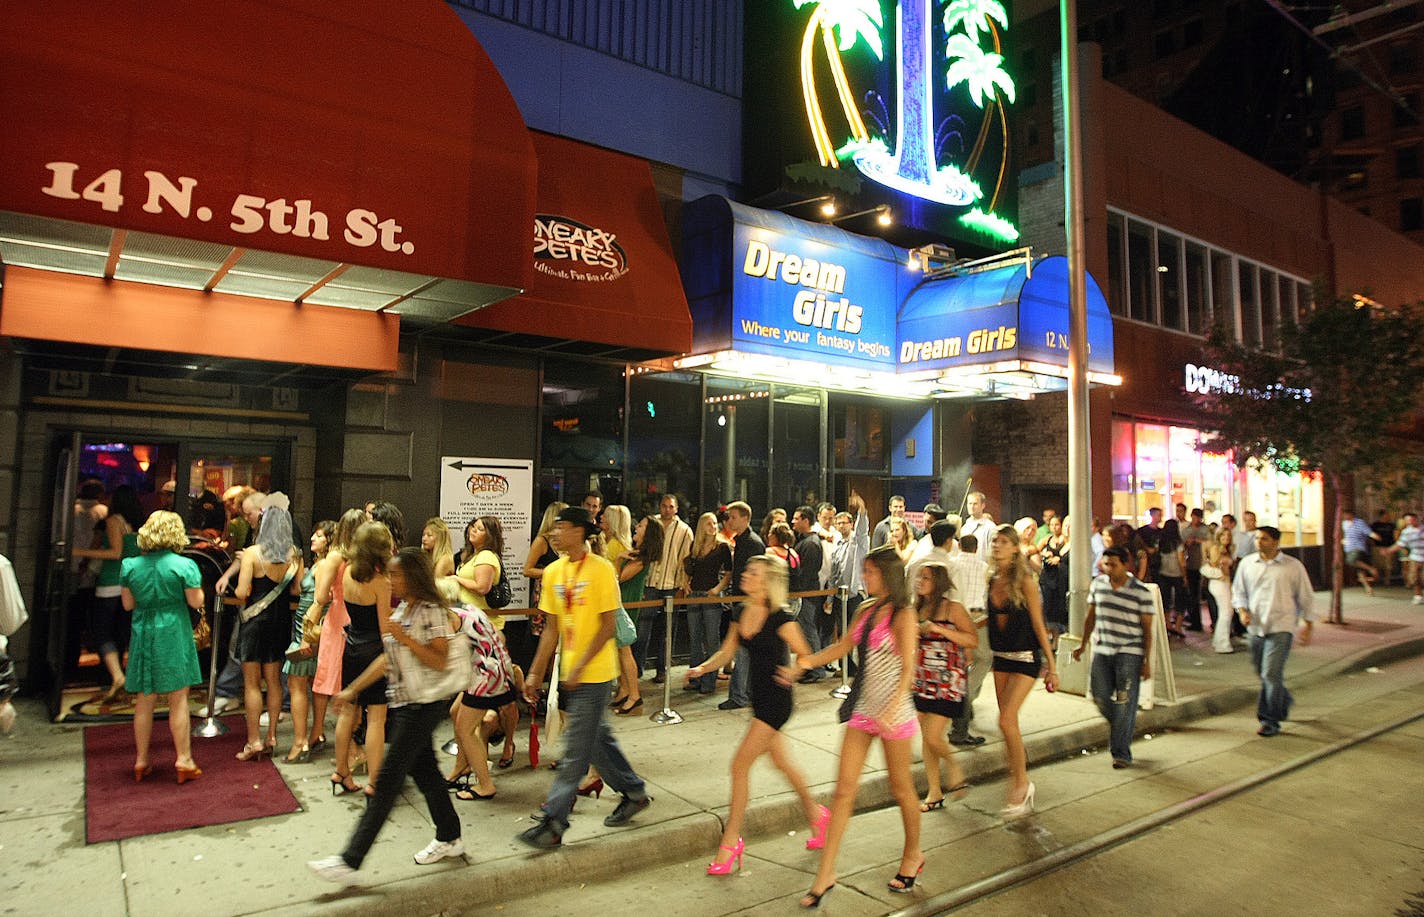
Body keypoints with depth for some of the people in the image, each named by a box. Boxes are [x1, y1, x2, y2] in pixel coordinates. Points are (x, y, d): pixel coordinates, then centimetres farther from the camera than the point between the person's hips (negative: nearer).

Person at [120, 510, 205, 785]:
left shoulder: (130, 565, 0)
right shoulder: (183, 565, -13)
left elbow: (127, 604, 7)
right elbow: (196, 602, -10)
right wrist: (196, 584, 7)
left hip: (143, 635, 4)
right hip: (174, 636, -4)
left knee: (144, 700, 13)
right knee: (178, 700, 4)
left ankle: (141, 761, 22)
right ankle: (183, 760, 9)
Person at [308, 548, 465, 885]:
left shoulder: (432, 610, -16)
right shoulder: (401, 610, 11)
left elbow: (439, 661, -20)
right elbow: (388, 658, 17)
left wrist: (402, 635, -24)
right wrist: (353, 689, 16)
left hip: (424, 704, -9)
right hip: (404, 703, 9)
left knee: (388, 780, -5)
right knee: (424, 771, 16)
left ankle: (349, 862, 0)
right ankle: (449, 838, 30)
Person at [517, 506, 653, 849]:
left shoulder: (601, 570, -14)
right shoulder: (554, 571, 7)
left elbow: (607, 626, -14)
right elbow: (553, 628, 10)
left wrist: (580, 667, -20)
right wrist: (535, 673, 8)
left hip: (594, 674, -7)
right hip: (570, 675, 7)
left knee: (576, 751, -2)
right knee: (598, 740, 17)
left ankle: (553, 823, 5)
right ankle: (634, 792, 34)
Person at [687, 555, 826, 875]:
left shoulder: (781, 618, -18)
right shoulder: (743, 612, 3)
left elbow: (805, 656, -11)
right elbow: (726, 652, 8)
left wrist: (792, 672, -30)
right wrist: (702, 668, -8)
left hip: (776, 700, -8)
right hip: (759, 697, 8)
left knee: (740, 764, -6)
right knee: (782, 762, 22)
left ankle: (731, 840, 7)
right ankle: (816, 814, 43)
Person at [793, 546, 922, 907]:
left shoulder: (902, 616, -12)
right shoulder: (866, 610, 7)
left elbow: (907, 670, -17)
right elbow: (842, 647, 15)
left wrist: (891, 710, -30)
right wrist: (808, 661, -1)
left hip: (894, 711, -6)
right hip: (863, 709, 6)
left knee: (901, 788, 13)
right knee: (844, 789, 4)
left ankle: (913, 855, 38)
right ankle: (826, 873, 10)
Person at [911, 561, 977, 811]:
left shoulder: (952, 608, -9)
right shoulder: (918, 609, 9)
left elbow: (973, 640, -18)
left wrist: (940, 629, -23)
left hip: (948, 682, -6)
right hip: (922, 680, 6)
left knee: (933, 738, -11)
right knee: (926, 739, 9)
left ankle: (956, 770, 19)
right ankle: (935, 793, 21)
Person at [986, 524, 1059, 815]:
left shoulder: (1024, 580, -13)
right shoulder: (993, 578, 4)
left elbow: (1038, 623, -12)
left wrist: (1051, 665, -10)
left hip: (1025, 657, -6)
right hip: (1001, 657, 6)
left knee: (1006, 720, -13)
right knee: (1009, 723, 11)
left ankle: (1021, 783, 5)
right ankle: (1020, 787, 25)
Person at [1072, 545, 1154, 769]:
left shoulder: (1141, 592, -8)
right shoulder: (1098, 583, 4)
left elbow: (1147, 629, -4)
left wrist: (1147, 661, -6)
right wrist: (1083, 644, 14)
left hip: (1129, 653, -4)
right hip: (1101, 650, 4)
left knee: (1124, 703, -3)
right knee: (1100, 696, 6)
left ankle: (1121, 752, 7)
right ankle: (1125, 728, 34)